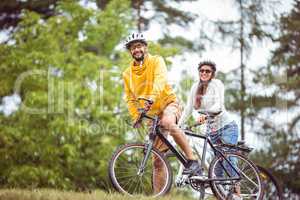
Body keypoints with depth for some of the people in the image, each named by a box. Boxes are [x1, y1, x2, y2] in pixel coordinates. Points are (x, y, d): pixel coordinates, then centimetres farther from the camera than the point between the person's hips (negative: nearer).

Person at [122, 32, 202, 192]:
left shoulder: (156, 61, -6)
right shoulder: (127, 74, 7)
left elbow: (160, 80, -25)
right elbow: (130, 99, 10)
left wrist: (151, 98, -43)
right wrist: (135, 117, -9)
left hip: (168, 103, -5)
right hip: (152, 114, 5)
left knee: (167, 122, -41)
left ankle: (192, 161, -35)